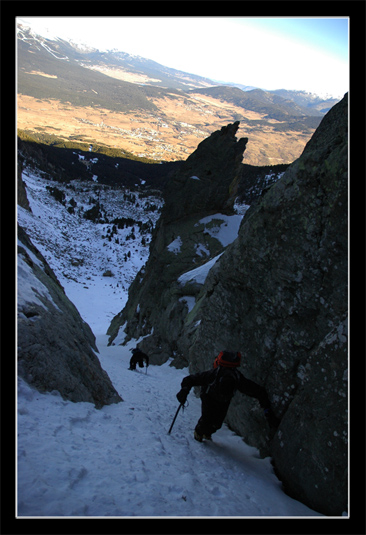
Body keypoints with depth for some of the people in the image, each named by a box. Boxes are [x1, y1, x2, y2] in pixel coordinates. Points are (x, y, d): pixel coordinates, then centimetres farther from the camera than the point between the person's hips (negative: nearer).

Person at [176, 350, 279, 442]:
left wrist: (268, 412, -31)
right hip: (209, 394, -2)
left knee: (218, 422, -5)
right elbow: (189, 380, -33)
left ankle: (207, 433, 29)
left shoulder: (240, 381, -41)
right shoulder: (212, 375, -45)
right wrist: (184, 391, -52)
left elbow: (260, 393, -27)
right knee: (207, 418, -14)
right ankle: (198, 433, 20)